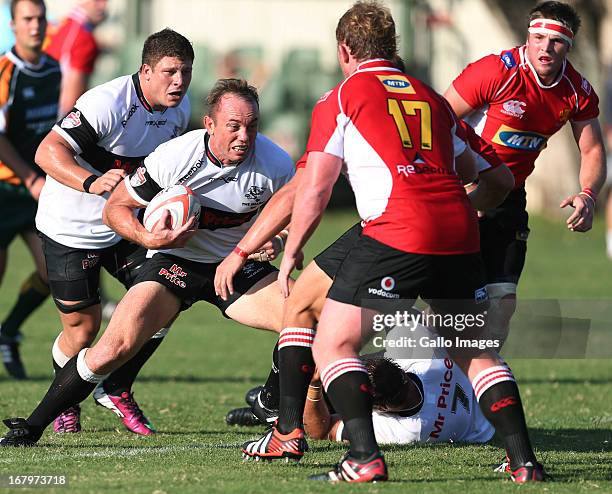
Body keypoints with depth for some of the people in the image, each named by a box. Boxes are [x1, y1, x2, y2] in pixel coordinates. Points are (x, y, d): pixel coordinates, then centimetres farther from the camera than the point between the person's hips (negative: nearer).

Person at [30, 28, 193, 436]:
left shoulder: (179, 109, -3)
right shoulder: (107, 103, -28)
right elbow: (48, 151, -36)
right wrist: (91, 183, -51)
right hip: (71, 229, -6)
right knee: (83, 328, -1)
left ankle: (117, 391, 15)